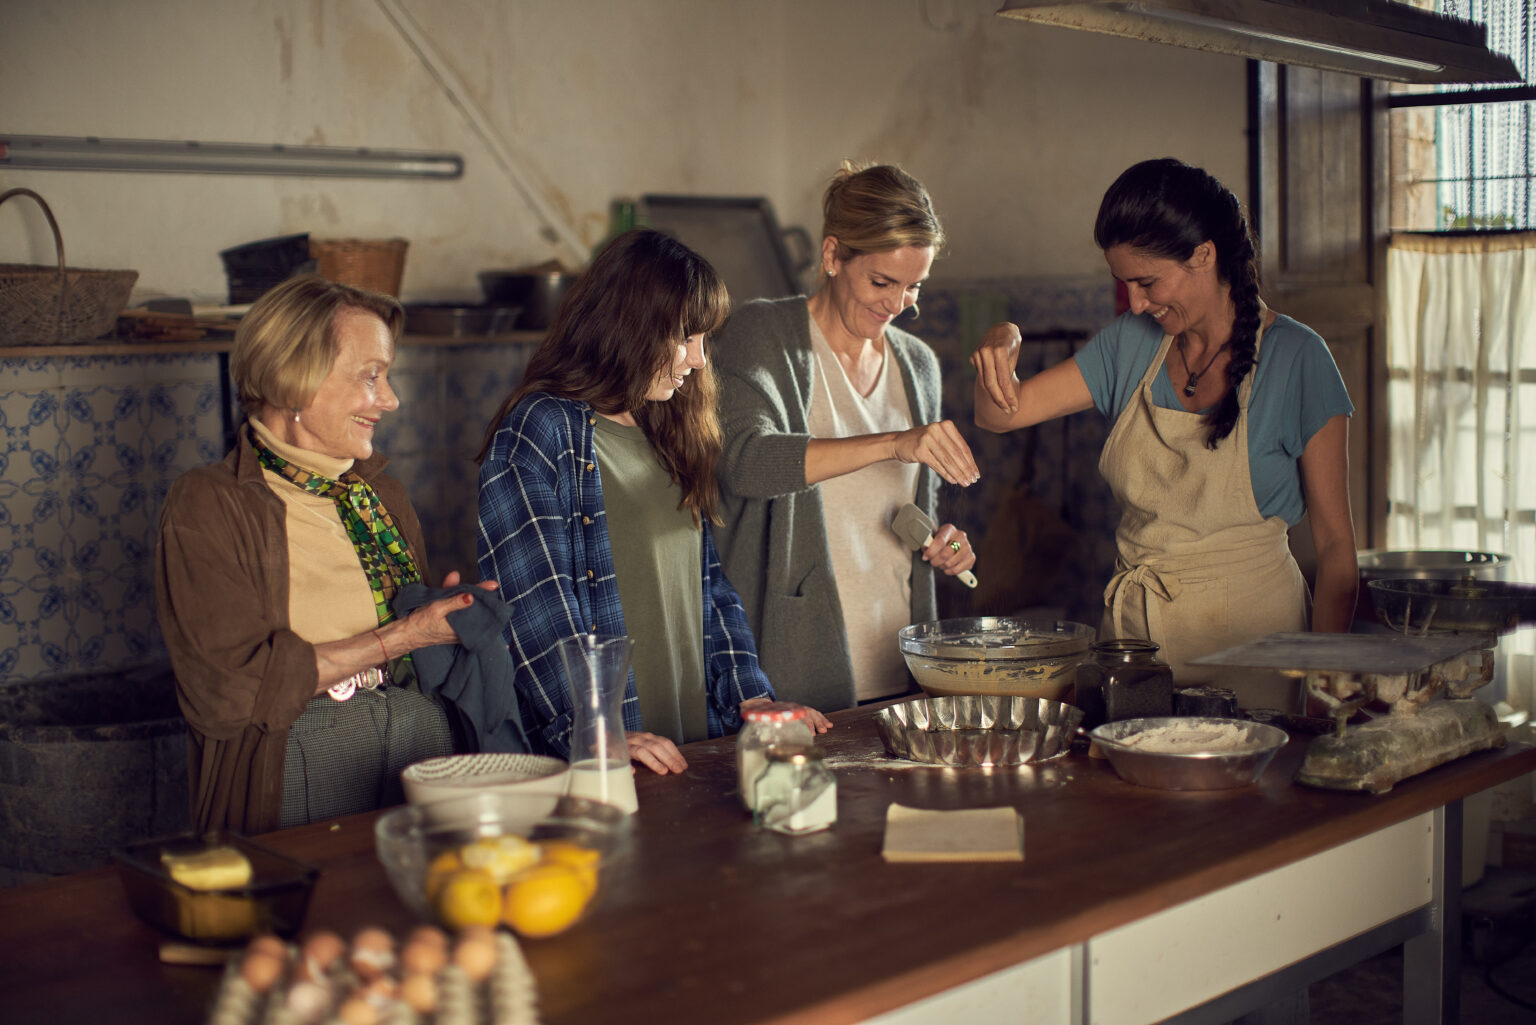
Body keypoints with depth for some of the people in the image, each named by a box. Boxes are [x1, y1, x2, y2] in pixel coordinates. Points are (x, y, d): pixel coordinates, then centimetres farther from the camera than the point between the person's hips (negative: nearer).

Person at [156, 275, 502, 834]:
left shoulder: (382, 494, 21)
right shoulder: (207, 504, -1)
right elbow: (233, 688, -11)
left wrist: (456, 612, 2)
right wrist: (402, 636, -9)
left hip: (425, 736, 5)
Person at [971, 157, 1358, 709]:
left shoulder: (1295, 358, -8)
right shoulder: (1131, 344, 6)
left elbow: (1336, 544, -8)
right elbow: (1000, 413, 6)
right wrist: (999, 347, -16)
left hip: (1245, 627, -4)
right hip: (1131, 622, 4)